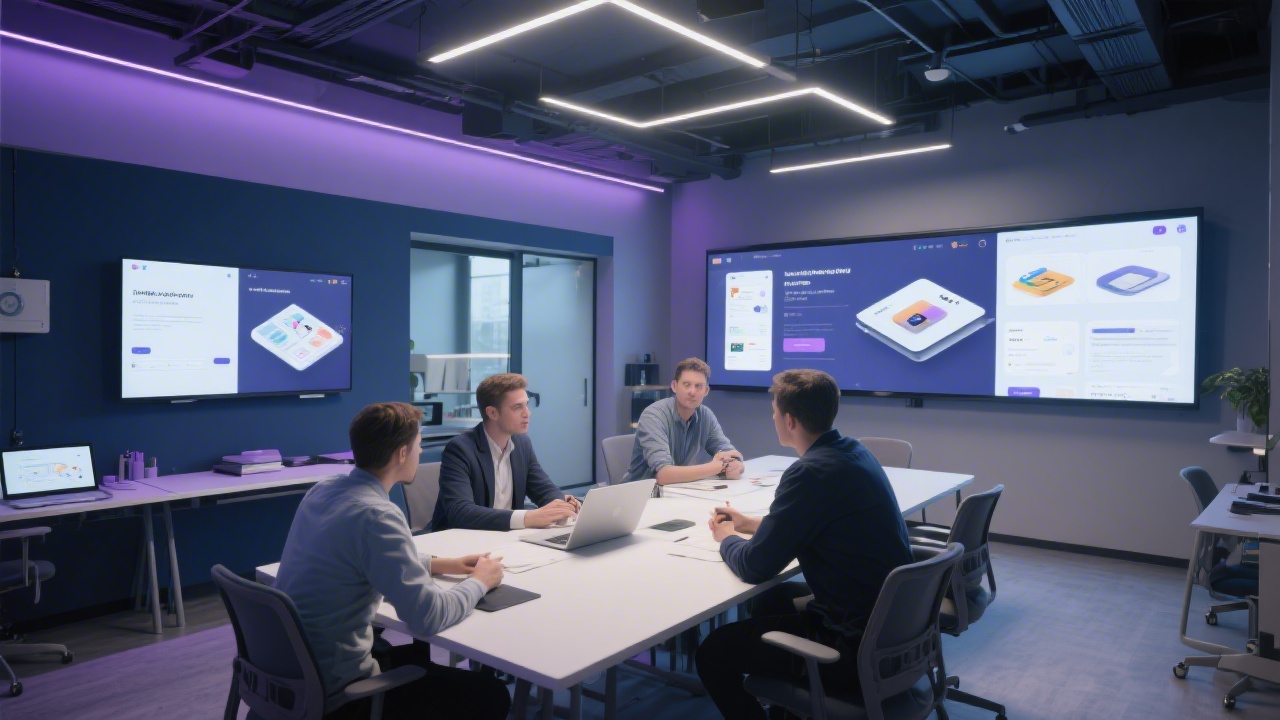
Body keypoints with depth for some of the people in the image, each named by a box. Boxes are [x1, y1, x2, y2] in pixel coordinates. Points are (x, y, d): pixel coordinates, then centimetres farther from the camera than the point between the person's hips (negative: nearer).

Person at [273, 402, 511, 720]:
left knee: (425, 655, 28)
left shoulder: (322, 490, 1)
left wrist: (437, 565, 13)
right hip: (333, 691, -9)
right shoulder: (376, 514, -26)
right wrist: (479, 581, -7)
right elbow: (427, 618, -26)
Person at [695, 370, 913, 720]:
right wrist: (752, 524, 19)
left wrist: (727, 538, 3)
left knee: (713, 652, -1)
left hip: (858, 648, -9)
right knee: (770, 601, 30)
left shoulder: (811, 472, -25)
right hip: (886, 619, 10)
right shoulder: (851, 451, 3)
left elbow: (754, 567, -18)